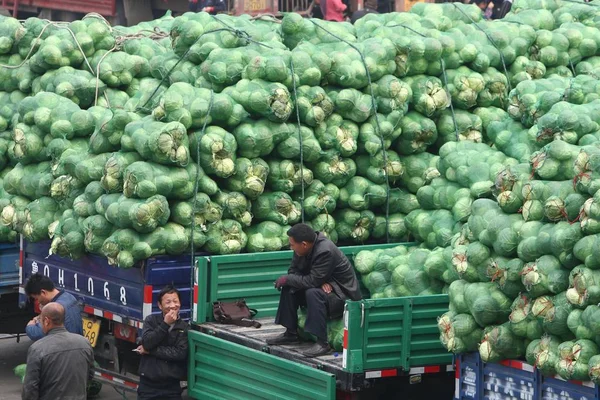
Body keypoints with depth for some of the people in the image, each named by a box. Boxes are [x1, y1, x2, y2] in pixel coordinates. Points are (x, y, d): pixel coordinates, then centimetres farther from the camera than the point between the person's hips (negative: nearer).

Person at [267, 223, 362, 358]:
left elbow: (312, 281, -30)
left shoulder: (325, 251, -29)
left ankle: (322, 342, -32)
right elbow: (294, 270, 0)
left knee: (313, 293, -34)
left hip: (343, 294, -9)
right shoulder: (303, 248, -3)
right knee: (289, 288, 0)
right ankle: (291, 333, 8)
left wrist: (287, 279, -18)